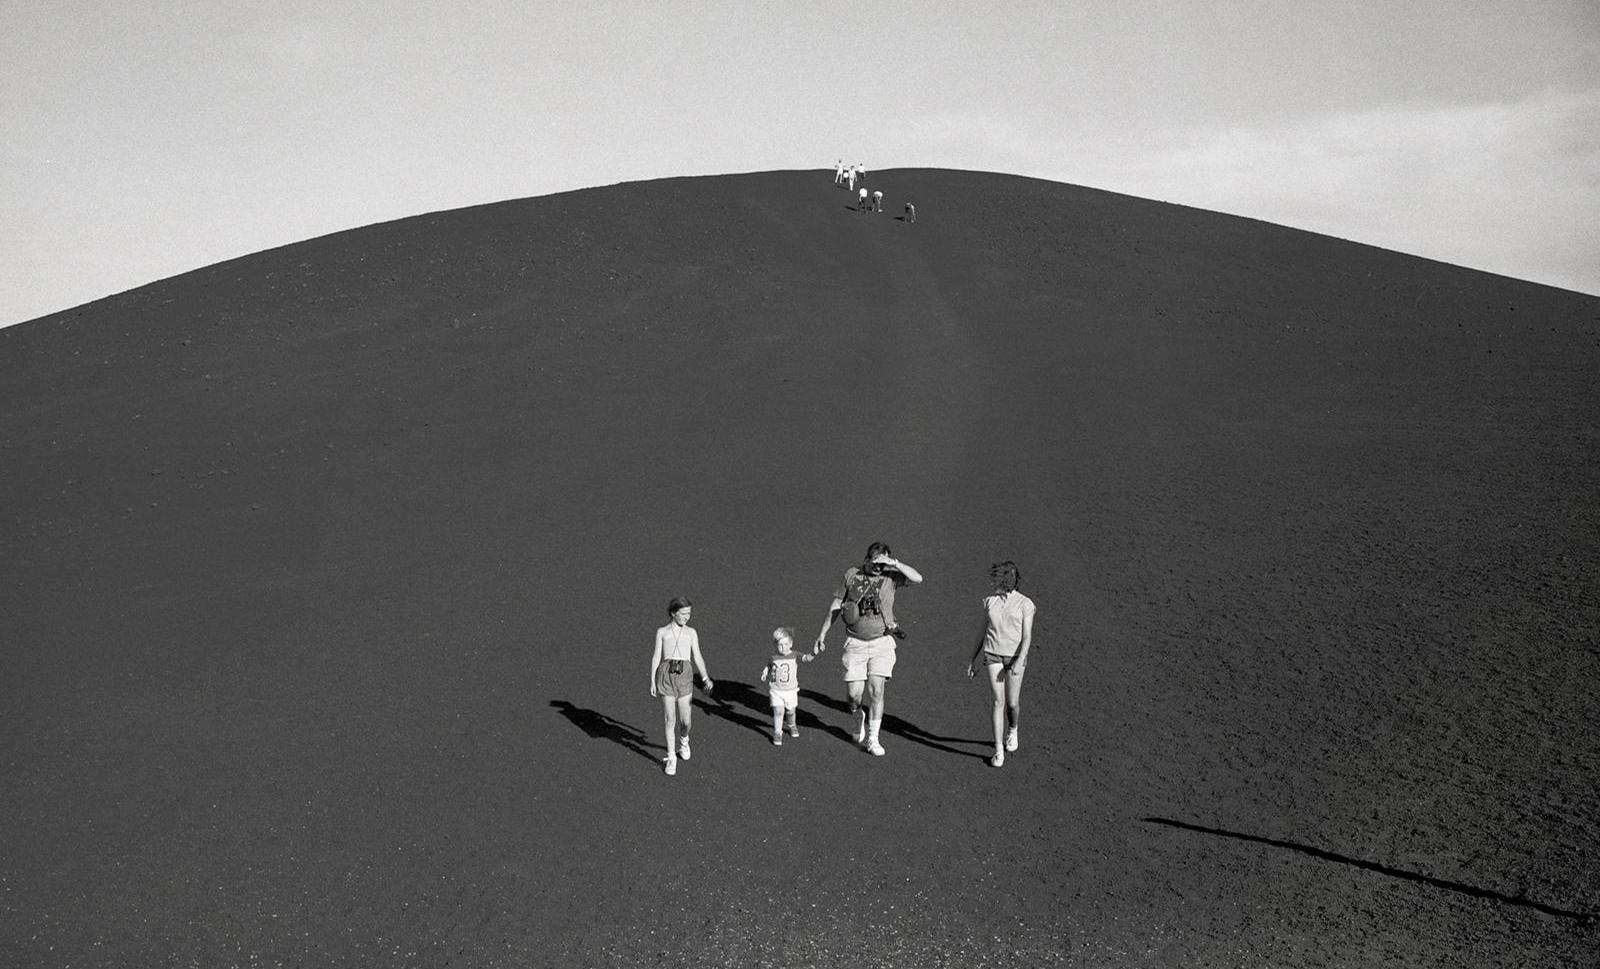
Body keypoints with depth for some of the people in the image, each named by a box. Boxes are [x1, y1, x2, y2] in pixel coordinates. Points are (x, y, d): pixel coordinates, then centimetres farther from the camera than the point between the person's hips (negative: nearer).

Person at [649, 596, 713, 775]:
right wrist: (652, 682, 2)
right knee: (670, 720, -3)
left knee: (685, 720, 0)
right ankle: (671, 758, 8)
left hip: (684, 675, 1)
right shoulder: (662, 632, 10)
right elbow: (656, 657, 8)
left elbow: (697, 657, 11)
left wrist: (705, 678, -1)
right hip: (666, 674, -1)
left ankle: (683, 740, 34)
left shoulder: (691, 633, 13)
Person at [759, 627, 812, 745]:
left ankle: (792, 726, 44)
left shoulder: (794, 656, -9)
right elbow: (768, 666, 19)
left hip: (790, 691, 0)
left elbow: (803, 657, -30)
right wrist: (764, 674, 3)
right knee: (778, 712, -12)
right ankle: (777, 734, -3)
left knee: (791, 712, 14)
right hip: (776, 691, 0)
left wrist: (808, 657, -51)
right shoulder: (774, 658, -2)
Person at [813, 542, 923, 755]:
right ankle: (859, 720, 34)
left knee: (876, 691, -9)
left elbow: (918, 578, -21)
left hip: (881, 643, -1)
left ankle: (872, 739, 4)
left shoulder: (890, 575, -5)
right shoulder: (851, 574, -3)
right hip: (855, 643, 1)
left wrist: (894, 562, -30)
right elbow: (835, 606, 5)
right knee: (855, 693, -1)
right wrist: (822, 635, 7)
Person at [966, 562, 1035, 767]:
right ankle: (999, 751, -5)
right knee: (999, 702, -7)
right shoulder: (989, 601, 3)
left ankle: (1012, 729, 38)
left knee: (1012, 703, 3)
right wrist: (973, 660, 11)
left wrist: (1020, 661, -22)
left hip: (1015, 657, -2)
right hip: (993, 656, 2)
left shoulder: (1025, 604, -7)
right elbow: (984, 632, 11)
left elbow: (1027, 637, -10)